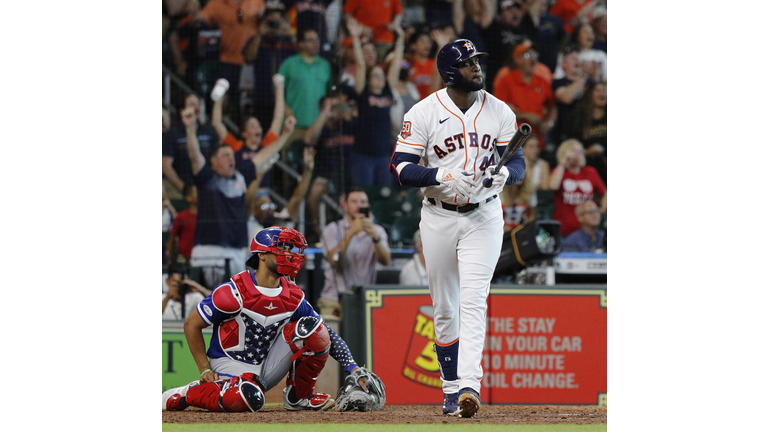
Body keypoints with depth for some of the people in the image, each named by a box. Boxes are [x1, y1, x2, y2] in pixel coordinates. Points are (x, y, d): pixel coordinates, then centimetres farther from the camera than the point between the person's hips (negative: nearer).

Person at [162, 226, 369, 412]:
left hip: (268, 366, 6)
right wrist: (205, 371, -10)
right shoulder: (234, 291, -16)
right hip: (231, 365, -5)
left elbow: (328, 335, 3)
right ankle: (186, 394, -12)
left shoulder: (294, 297, 1)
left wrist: (352, 367, -12)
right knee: (249, 398, -41)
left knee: (312, 327, -12)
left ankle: (298, 397, 0)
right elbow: (191, 325, -8)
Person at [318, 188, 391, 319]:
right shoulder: (333, 229, 6)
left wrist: (375, 237, -27)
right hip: (335, 298, -1)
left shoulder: (377, 231, 11)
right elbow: (333, 259, -12)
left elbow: (385, 261, -7)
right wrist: (351, 232, -22)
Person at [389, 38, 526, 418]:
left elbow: (518, 162, 6)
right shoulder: (423, 113, -5)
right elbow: (401, 168, -8)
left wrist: (504, 174, -18)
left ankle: (469, 385, -25)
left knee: (473, 300, -14)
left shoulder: (499, 112, 2)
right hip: (439, 218, 0)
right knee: (444, 308, 6)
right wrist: (443, 176, -23)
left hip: (484, 217, 0)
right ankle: (451, 388, 18)